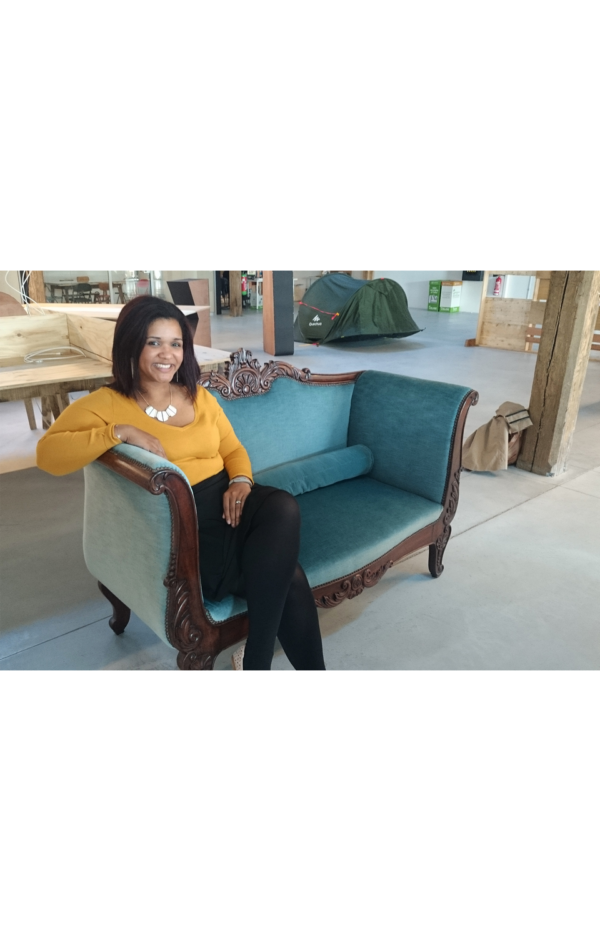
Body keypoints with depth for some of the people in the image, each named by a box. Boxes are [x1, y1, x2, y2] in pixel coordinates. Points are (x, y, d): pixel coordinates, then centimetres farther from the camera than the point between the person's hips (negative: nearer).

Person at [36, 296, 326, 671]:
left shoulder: (200, 397, 18)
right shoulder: (107, 403, 2)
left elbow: (233, 449, 19)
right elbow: (48, 454, -10)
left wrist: (241, 481, -4)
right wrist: (120, 431, -21)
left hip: (226, 502, 5)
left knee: (284, 508, -31)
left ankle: (255, 661, -19)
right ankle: (309, 667, -2)